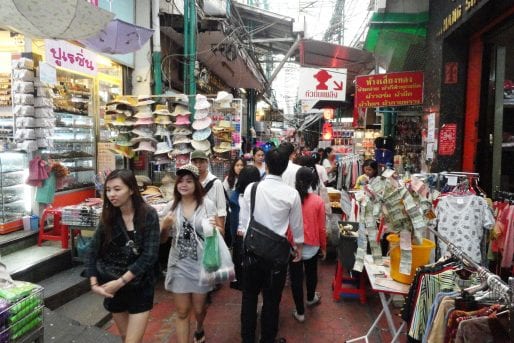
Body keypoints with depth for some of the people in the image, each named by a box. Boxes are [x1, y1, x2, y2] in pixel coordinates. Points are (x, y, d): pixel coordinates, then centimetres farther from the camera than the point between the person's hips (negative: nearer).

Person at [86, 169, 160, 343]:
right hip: (112, 288, 4)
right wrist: (94, 283, -11)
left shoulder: (148, 215, -14)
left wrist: (121, 281, -18)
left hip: (140, 287, -3)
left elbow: (149, 255, -18)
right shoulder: (108, 216, -3)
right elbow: (93, 252, 0)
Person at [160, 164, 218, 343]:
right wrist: (164, 226, -16)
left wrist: (215, 228, -25)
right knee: (182, 312, 7)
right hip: (179, 265, 2)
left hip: (201, 264, -1)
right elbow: (162, 239, 6)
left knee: (199, 308, 16)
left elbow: (220, 232, -2)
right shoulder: (173, 206, 0)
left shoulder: (207, 204, -8)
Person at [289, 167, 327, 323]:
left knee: (296, 277, 11)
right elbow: (321, 228, -6)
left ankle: (300, 312, 21)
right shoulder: (318, 201, -12)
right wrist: (323, 247, 9)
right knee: (311, 273, 25)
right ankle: (311, 298, 49)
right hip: (312, 245, 1)